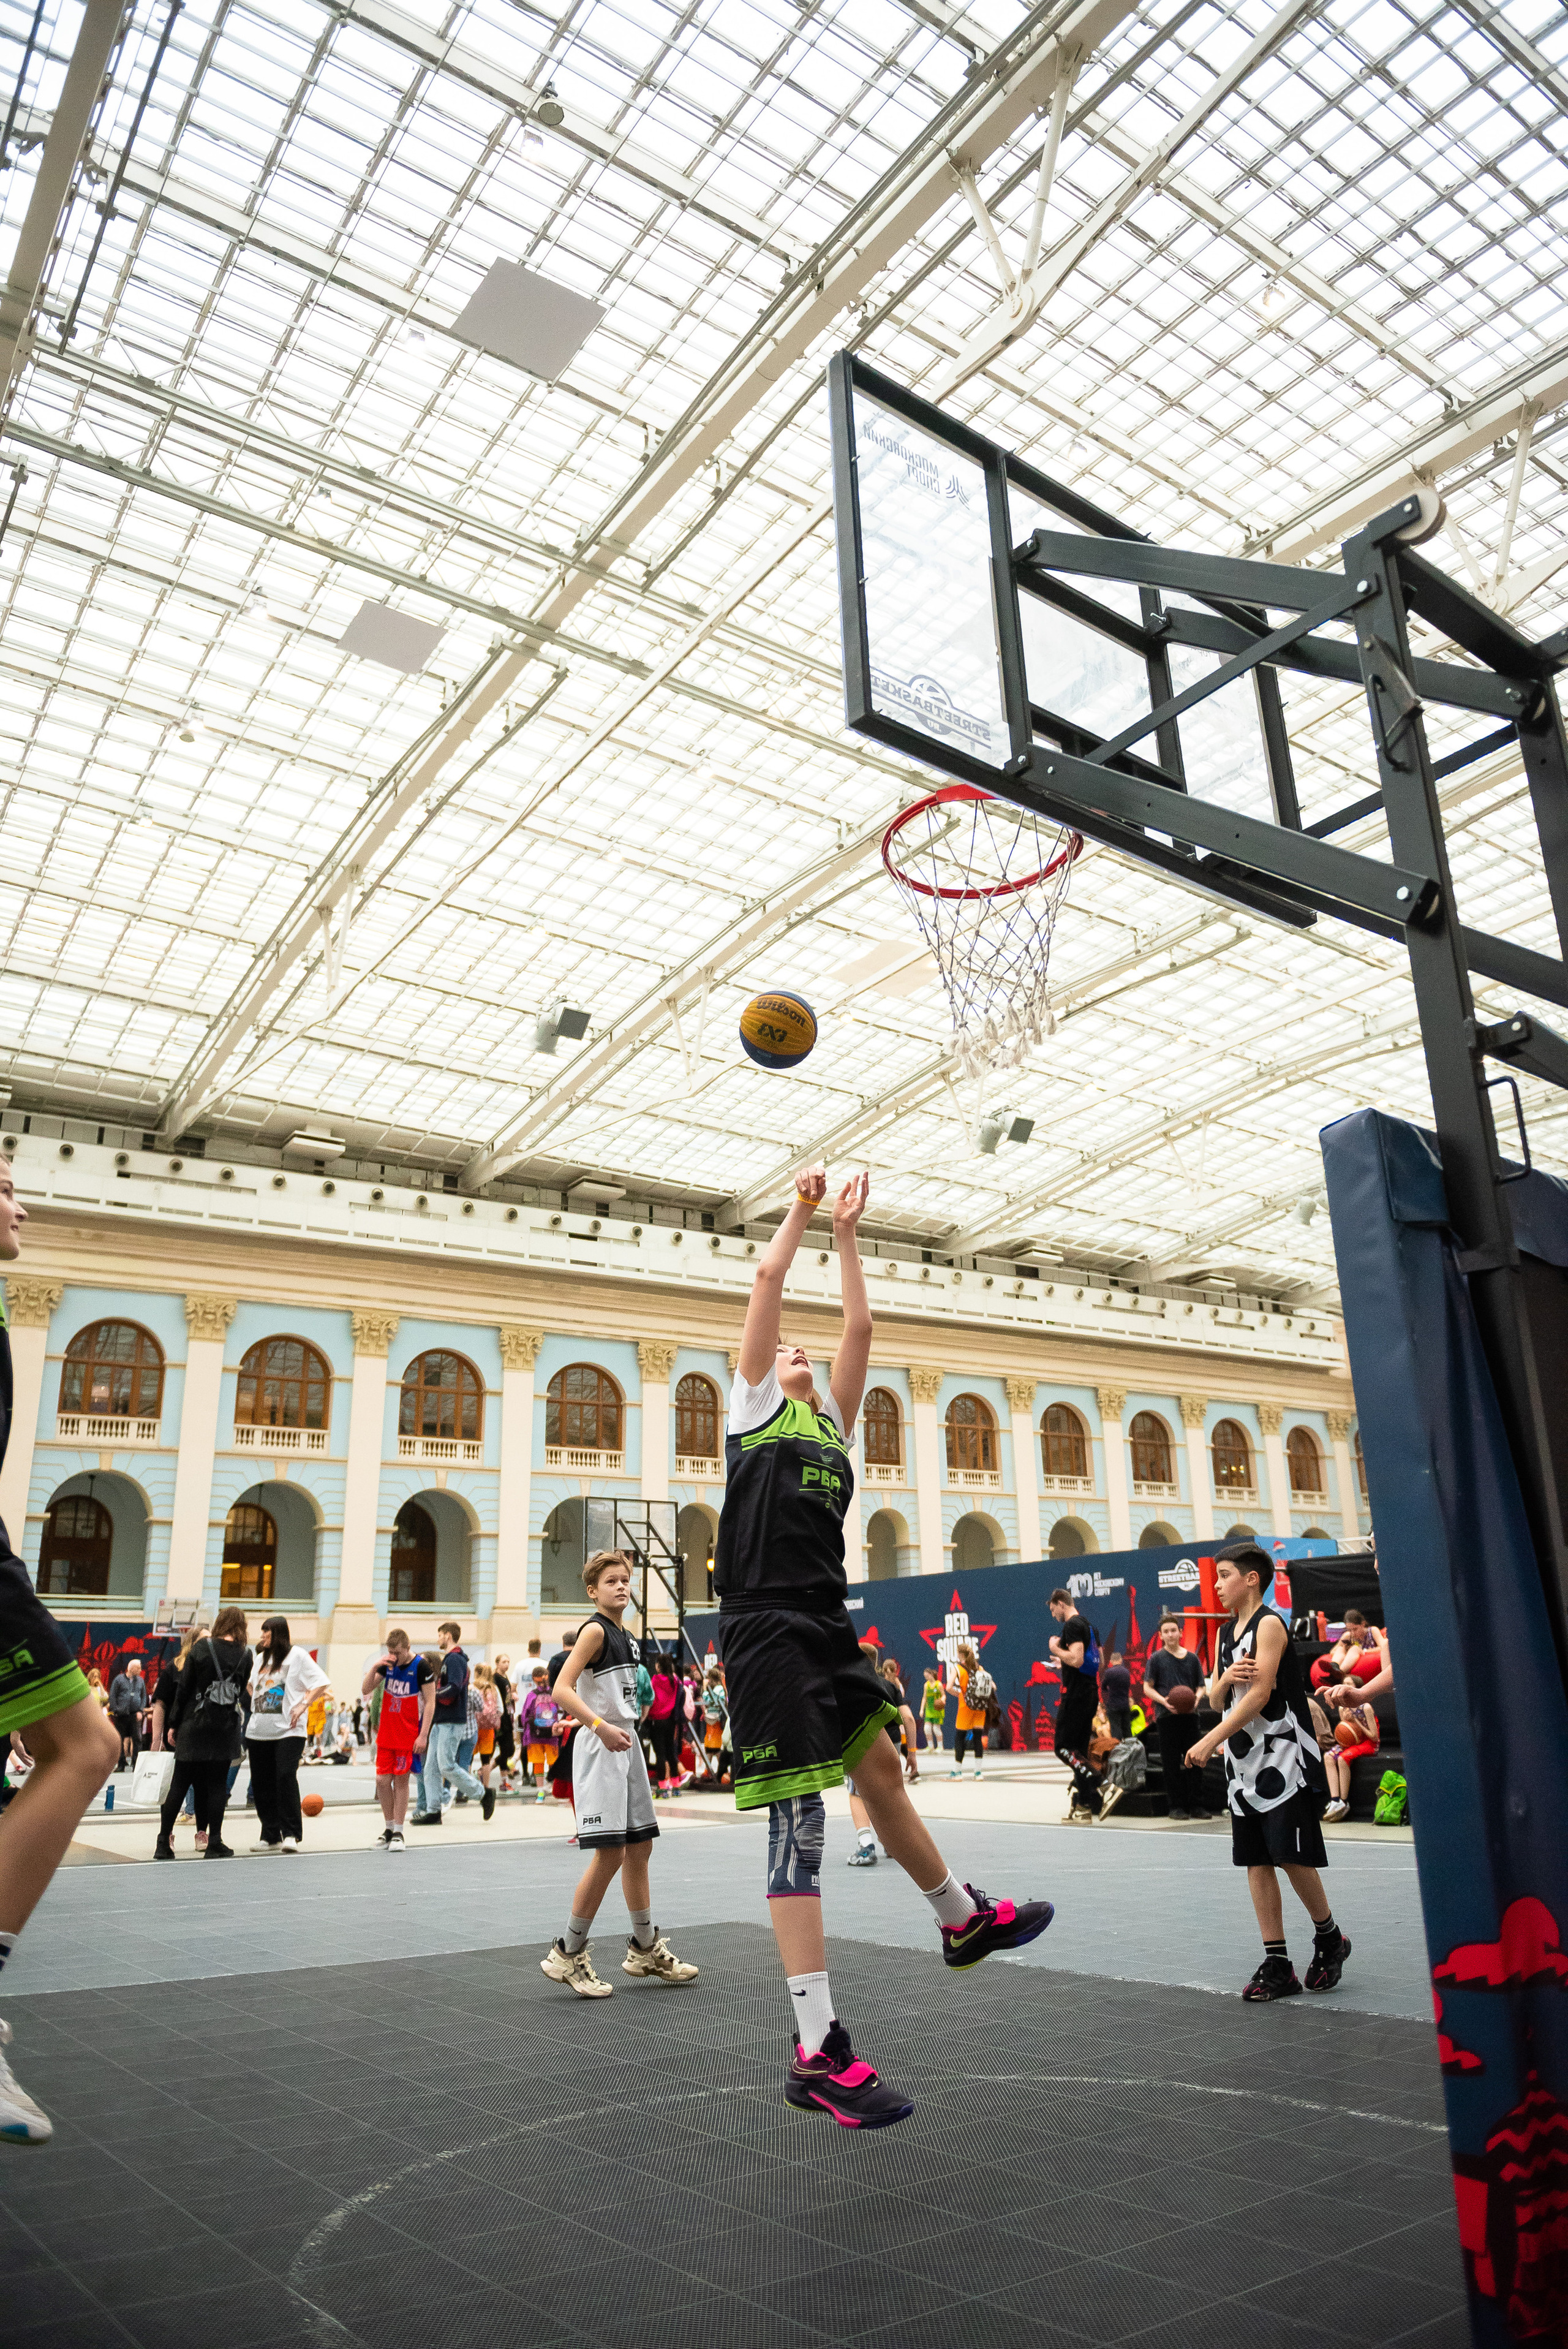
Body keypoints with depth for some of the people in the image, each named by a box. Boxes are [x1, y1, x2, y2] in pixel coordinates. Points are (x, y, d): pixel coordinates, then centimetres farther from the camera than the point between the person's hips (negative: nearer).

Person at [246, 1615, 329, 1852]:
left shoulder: (297, 1655, -2)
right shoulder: (260, 1658, 18)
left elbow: (320, 1682, -4)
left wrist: (303, 1705, -13)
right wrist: (256, 1701, 16)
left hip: (288, 1730, -6)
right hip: (258, 1732, 7)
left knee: (285, 1777, -15)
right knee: (261, 1783, 6)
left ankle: (291, 1834, -7)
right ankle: (270, 1836, 15)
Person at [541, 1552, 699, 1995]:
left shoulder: (623, 1636, 15)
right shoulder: (594, 1630, -11)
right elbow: (561, 1690, -21)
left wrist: (626, 1730, 19)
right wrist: (601, 1727, -30)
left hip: (626, 1746, 9)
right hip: (598, 1748, -9)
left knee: (639, 1847, 13)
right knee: (610, 1851, -11)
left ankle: (646, 1950, 25)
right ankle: (567, 1954, 2)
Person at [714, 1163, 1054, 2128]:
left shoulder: (834, 1425, 22)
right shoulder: (755, 1403, 7)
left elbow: (860, 1325, 20)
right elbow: (768, 1277, 3)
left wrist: (849, 1232, 24)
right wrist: (805, 1206, 15)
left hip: (828, 1626, 7)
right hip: (766, 1625, -7)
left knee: (882, 1771, 20)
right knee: (799, 1820, -8)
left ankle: (963, 1918, 40)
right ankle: (817, 2051, -4)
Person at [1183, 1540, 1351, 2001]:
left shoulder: (1269, 1624, -11)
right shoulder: (1226, 1634, 12)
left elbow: (1260, 1694, -19)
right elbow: (1217, 1701, 14)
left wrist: (1209, 1742, -21)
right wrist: (1225, 1679, -10)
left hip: (1282, 1758, -8)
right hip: (1243, 1761, 8)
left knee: (1293, 1856, -3)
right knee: (1256, 1861, 6)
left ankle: (1329, 1939, 21)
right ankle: (1277, 1966, 12)